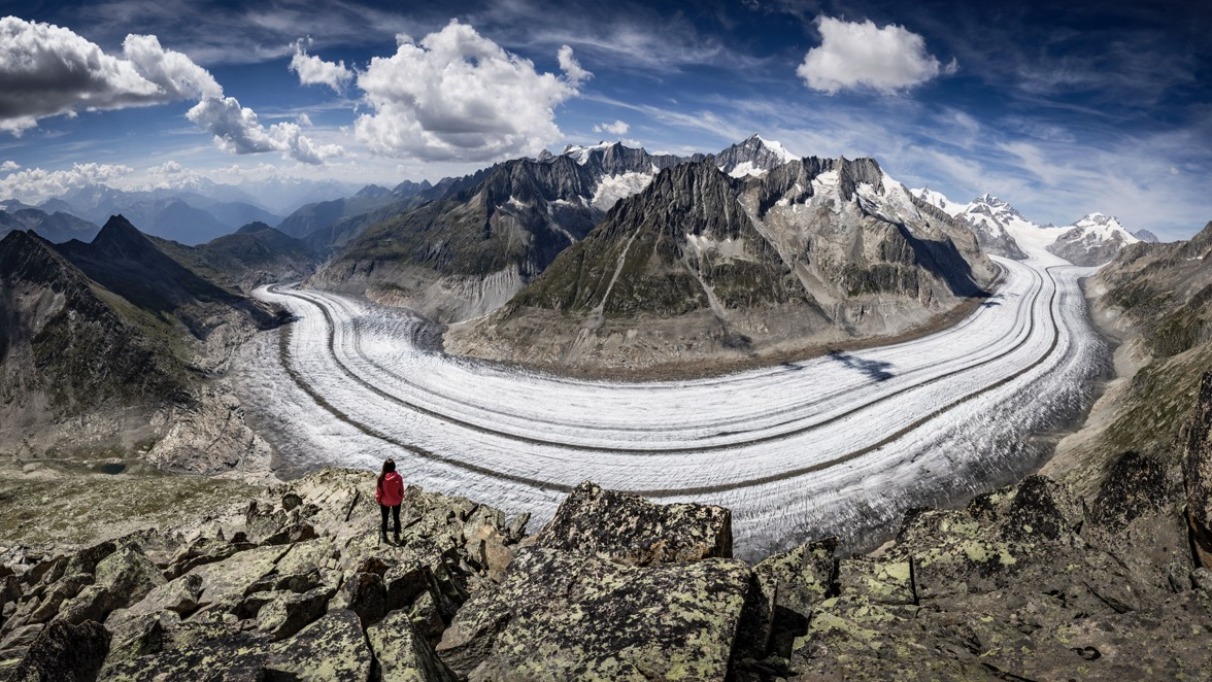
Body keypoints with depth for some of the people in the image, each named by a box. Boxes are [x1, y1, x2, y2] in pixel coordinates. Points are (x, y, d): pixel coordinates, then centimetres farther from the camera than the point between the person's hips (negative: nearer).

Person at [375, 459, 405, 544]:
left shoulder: (381, 478, -25)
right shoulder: (398, 477, -23)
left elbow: (378, 491, -12)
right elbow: (401, 490, -9)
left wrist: (378, 500, 7)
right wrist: (401, 499, 10)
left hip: (384, 502, 0)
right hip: (396, 501, 1)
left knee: (384, 519, 19)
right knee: (396, 518, 19)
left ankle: (383, 536, 36)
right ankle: (397, 537, 31)